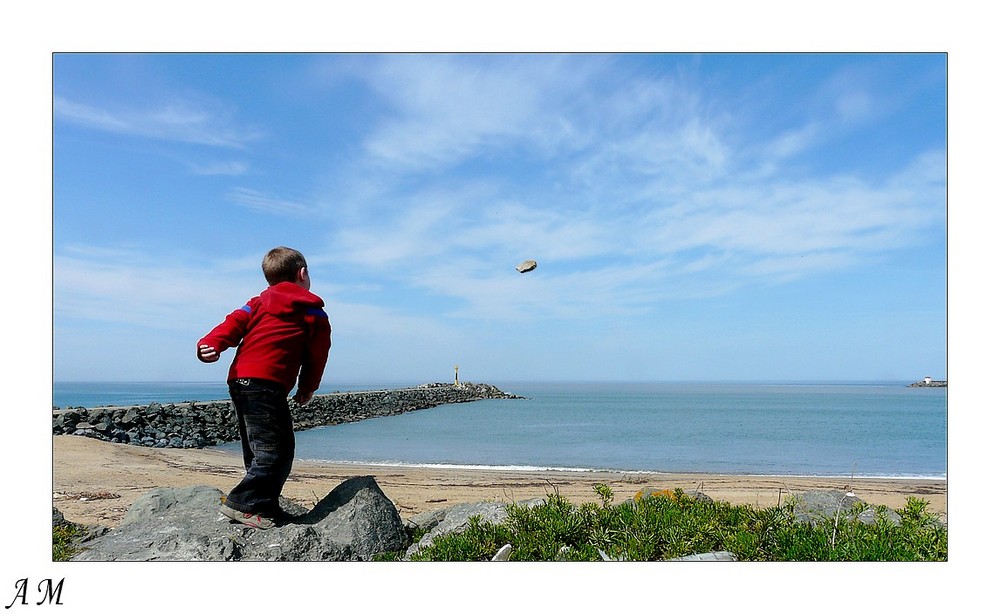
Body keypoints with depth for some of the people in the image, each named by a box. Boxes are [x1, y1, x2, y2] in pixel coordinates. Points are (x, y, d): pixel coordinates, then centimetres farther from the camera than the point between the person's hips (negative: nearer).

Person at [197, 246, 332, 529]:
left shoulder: (259, 302, 23)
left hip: (238, 381, 8)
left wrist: (212, 343, -9)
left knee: (258, 451, 15)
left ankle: (265, 507, 19)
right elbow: (317, 356, 10)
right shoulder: (314, 314, 9)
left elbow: (235, 323, 5)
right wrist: (307, 389, 22)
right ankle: (242, 504, -13)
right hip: (267, 385, -8)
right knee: (275, 450, -7)